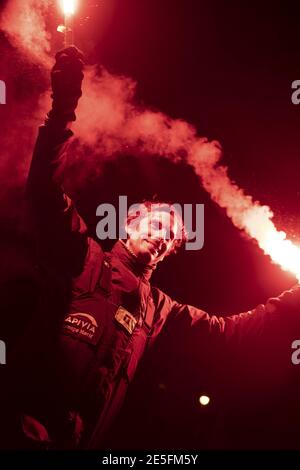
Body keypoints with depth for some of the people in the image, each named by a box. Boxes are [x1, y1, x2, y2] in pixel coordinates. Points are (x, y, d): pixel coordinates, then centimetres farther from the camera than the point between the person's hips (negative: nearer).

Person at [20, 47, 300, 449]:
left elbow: (227, 328, 21)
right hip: (31, 428, -4)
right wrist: (63, 110, -21)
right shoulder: (83, 258, 2)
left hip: (78, 440, 5)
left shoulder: (159, 308, 16)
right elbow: (45, 189, -11)